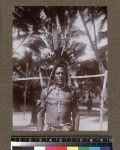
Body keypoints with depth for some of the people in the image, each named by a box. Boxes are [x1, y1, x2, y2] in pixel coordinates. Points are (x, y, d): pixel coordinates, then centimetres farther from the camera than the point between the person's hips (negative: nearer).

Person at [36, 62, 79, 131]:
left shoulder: (71, 92, 6)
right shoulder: (46, 92, 5)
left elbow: (75, 114, 8)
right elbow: (40, 114, 7)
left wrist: (76, 130, 2)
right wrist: (39, 130, 1)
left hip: (66, 128, 0)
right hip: (49, 129, 0)